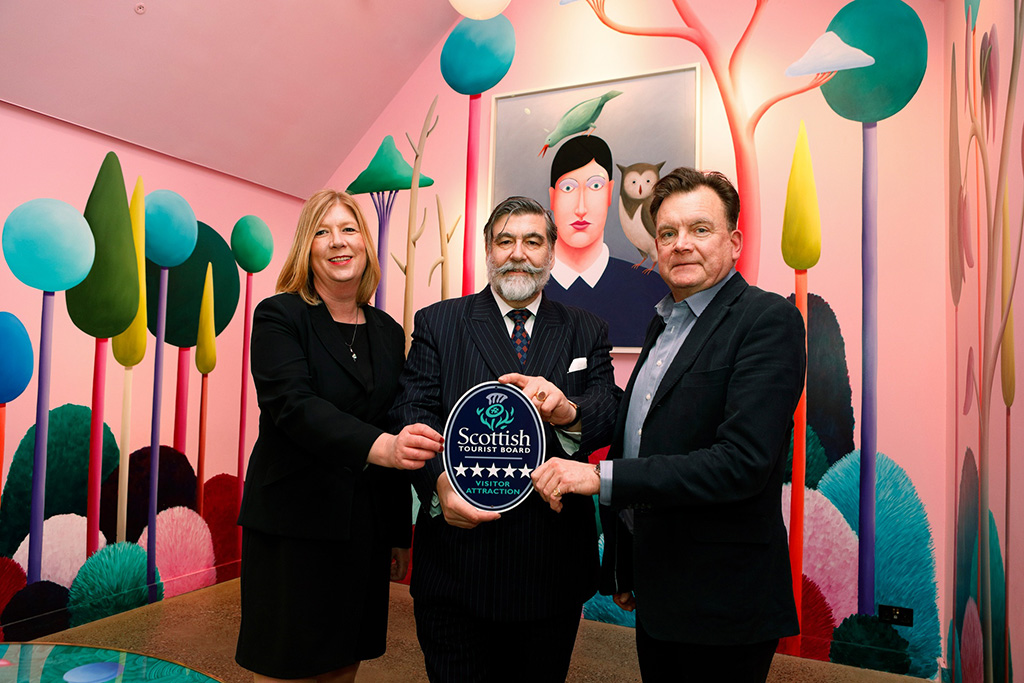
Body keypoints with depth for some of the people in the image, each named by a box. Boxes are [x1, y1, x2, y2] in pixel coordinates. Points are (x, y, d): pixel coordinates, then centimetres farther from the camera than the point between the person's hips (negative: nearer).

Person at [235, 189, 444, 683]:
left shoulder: (388, 333, 8)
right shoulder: (279, 317, -5)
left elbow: (397, 432, 10)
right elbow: (293, 405, -22)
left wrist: (400, 533, 11)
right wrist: (378, 447, -38)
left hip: (366, 528, 4)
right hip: (293, 523, -4)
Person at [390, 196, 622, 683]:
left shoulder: (586, 332, 8)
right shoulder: (436, 324, 3)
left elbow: (612, 412, -4)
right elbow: (413, 412, -7)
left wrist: (568, 410, -28)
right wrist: (439, 481, -26)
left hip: (553, 565, 2)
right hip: (457, 564, -2)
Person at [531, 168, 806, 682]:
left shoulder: (768, 321, -14)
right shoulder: (662, 324, 10)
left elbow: (742, 462, -25)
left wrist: (602, 477, -25)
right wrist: (621, 567, 16)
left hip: (723, 600, -7)